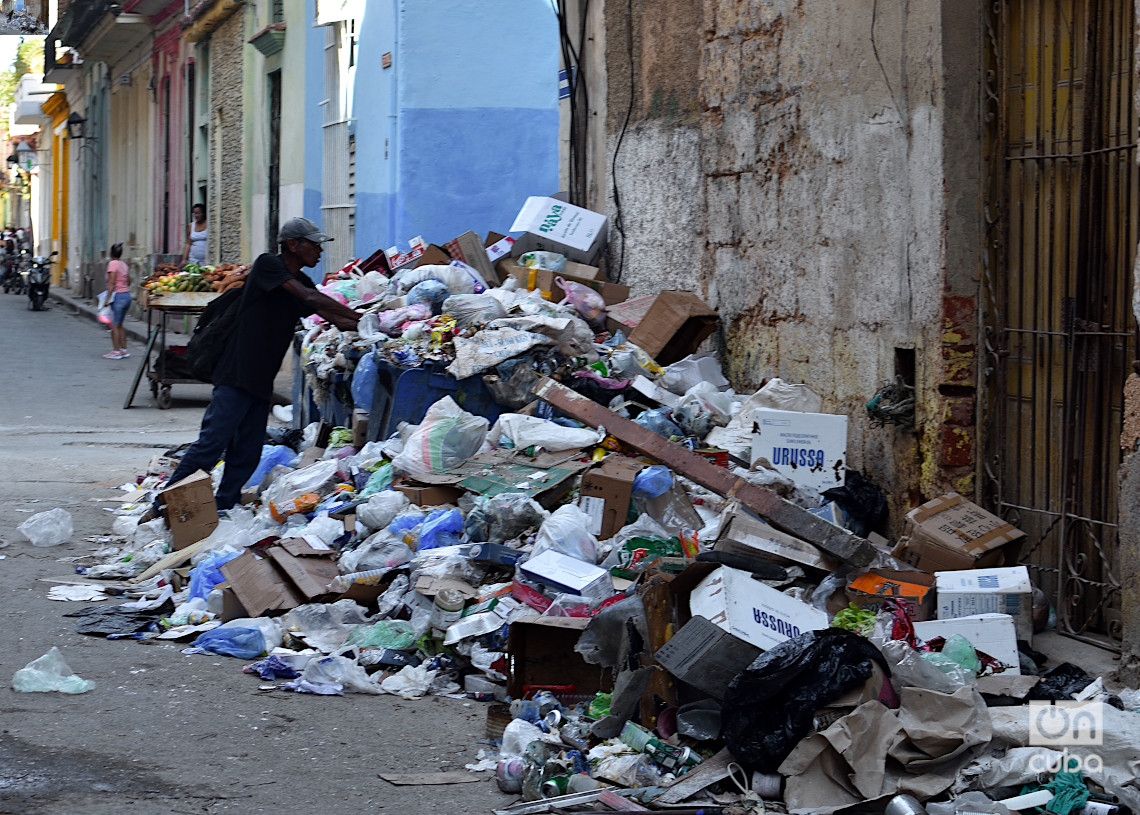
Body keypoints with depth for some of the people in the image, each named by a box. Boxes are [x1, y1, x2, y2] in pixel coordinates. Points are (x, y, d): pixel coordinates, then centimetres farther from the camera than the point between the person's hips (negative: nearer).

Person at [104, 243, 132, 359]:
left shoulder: (112, 264, -10)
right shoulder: (124, 265, 12)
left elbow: (111, 284, -16)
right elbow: (129, 281, 18)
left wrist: (108, 298, -17)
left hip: (118, 296, -8)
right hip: (127, 295, 8)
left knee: (114, 325, -3)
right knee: (119, 325, 15)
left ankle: (116, 351, -2)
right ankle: (124, 350, 16)